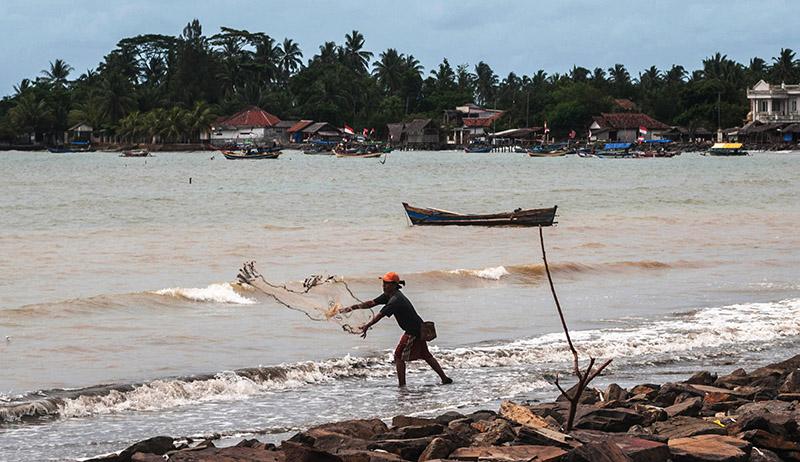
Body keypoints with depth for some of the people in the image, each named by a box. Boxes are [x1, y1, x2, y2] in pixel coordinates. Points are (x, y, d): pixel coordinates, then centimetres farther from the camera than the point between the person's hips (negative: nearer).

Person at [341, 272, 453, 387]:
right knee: (426, 355, 18)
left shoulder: (396, 300, -24)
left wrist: (367, 326, -44)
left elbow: (380, 315, -35)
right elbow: (372, 303, 7)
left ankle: (402, 384, -1)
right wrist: (354, 307, 0)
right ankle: (445, 378, 23)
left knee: (399, 356, -4)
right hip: (419, 328, 10)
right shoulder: (389, 295, 6)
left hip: (413, 332, -10)